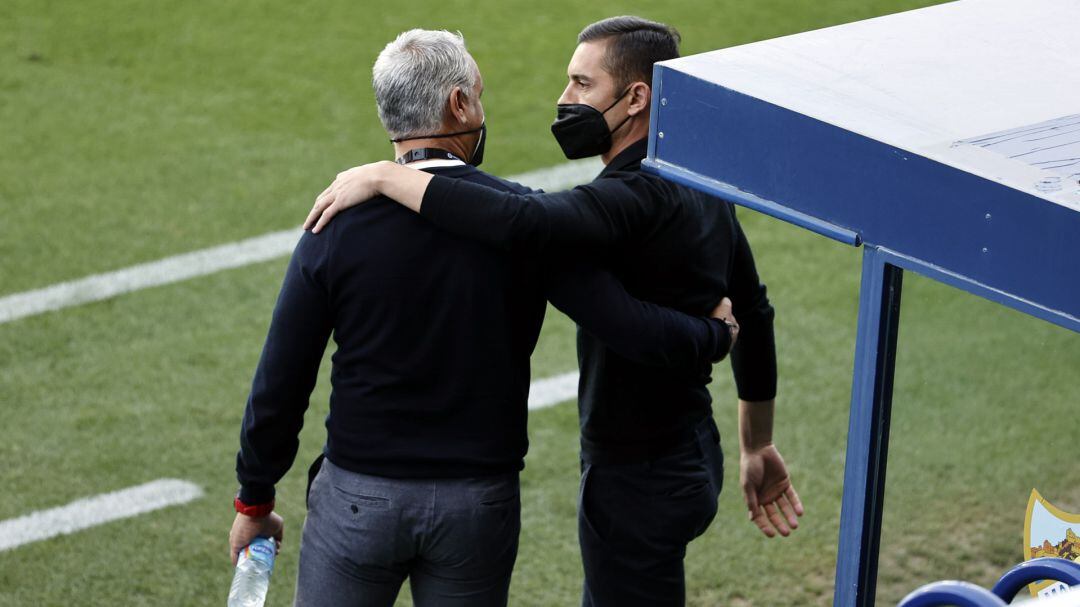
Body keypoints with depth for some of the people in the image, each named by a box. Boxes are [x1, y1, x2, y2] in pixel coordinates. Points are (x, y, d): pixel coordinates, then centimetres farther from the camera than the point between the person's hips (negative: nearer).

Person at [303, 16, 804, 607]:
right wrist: (756, 448, 26)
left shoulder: (636, 197, -25)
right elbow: (754, 314, 16)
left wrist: (385, 176, -34)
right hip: (692, 455, 10)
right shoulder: (700, 188, 7)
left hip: (639, 485, -10)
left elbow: (519, 222, -43)